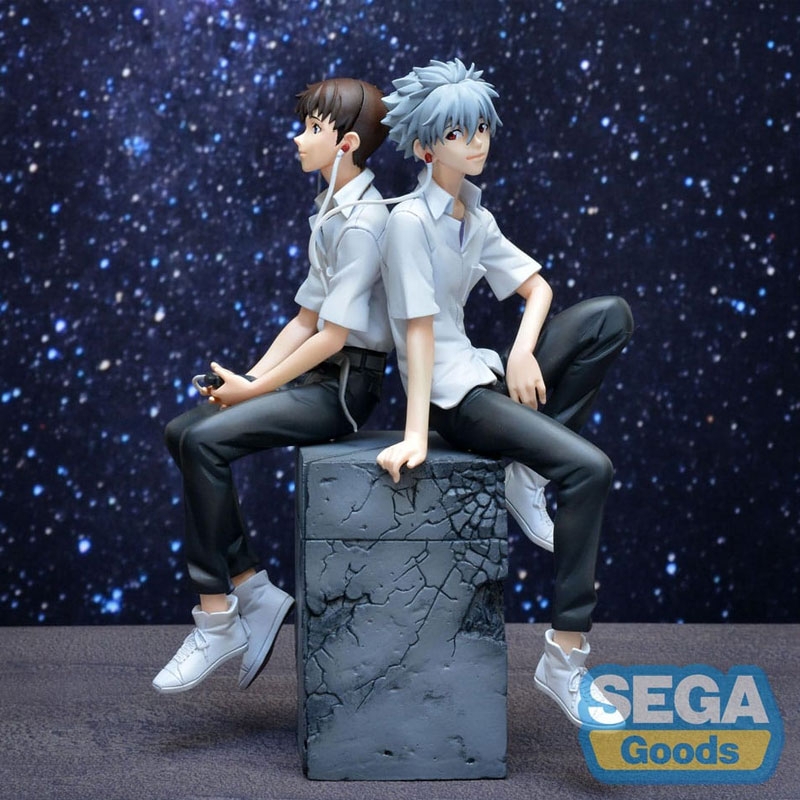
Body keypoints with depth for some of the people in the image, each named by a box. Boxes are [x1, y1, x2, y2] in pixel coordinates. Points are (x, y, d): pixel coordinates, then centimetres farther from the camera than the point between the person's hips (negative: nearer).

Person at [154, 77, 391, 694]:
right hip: (313, 379, 10)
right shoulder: (332, 213, 16)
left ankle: (217, 620, -15)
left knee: (205, 442, -23)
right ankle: (254, 593, 0)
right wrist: (248, 378, 4)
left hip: (343, 387, -10)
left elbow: (334, 334, -19)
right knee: (183, 432, -1)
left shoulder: (362, 222, -15)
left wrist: (256, 389, -13)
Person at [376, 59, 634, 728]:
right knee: (589, 468, -25)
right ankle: (565, 659, -22)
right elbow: (419, 327, -18)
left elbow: (537, 286, 11)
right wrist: (415, 435, -22)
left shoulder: (477, 220, 12)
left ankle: (531, 467, -7)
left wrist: (523, 351, -11)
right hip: (451, 396, -8)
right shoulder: (412, 220, -12)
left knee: (611, 315, -11)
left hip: (486, 375, 8)